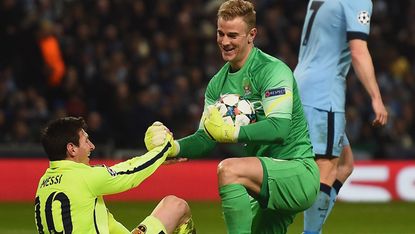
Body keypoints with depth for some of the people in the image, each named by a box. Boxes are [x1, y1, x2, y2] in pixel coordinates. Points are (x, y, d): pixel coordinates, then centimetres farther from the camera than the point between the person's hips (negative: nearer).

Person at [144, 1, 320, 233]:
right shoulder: (218, 84, 11)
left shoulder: (273, 71, -13)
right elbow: (207, 138, 8)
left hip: (298, 172, -8)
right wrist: (174, 147, -13)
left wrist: (233, 132, -38)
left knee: (229, 169, -30)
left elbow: (279, 128, -26)